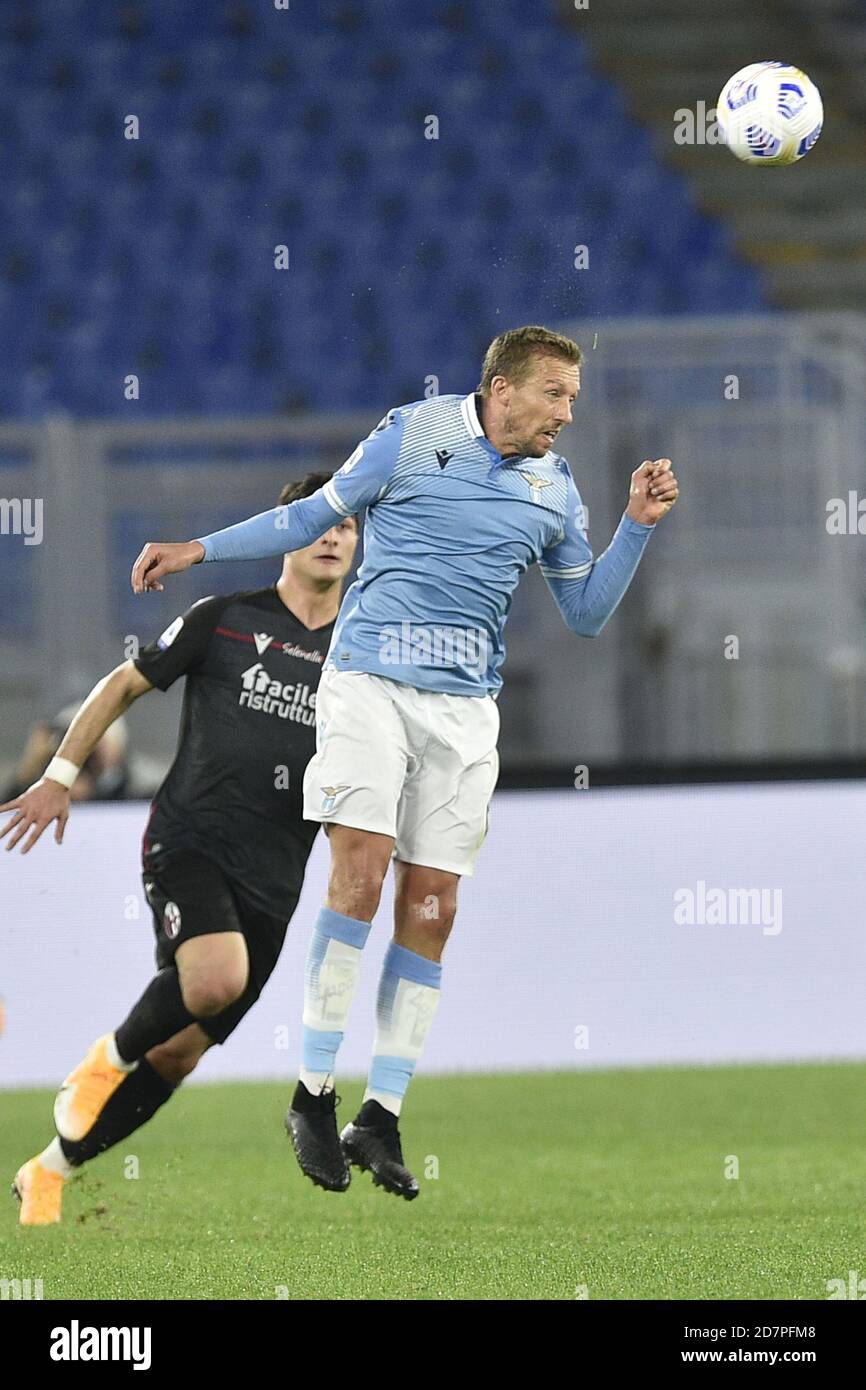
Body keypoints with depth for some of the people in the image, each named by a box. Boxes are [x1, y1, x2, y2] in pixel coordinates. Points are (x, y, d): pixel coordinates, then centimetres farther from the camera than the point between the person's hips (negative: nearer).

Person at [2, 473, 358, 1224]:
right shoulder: (222, 621, 2)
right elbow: (123, 685, 9)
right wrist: (61, 775, 4)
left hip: (271, 880, 4)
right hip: (188, 843, -4)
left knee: (181, 1051, 4)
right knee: (216, 978, -32)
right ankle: (110, 1058, -2)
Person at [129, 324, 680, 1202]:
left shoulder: (554, 489, 11)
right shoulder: (413, 436, -1)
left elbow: (585, 613, 18)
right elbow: (315, 515, 9)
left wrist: (638, 525, 5)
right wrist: (199, 549, 7)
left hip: (465, 706, 4)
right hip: (372, 680, -4)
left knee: (430, 907, -2)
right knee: (361, 871, -16)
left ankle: (381, 1119, 3)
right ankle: (313, 1094, -8)